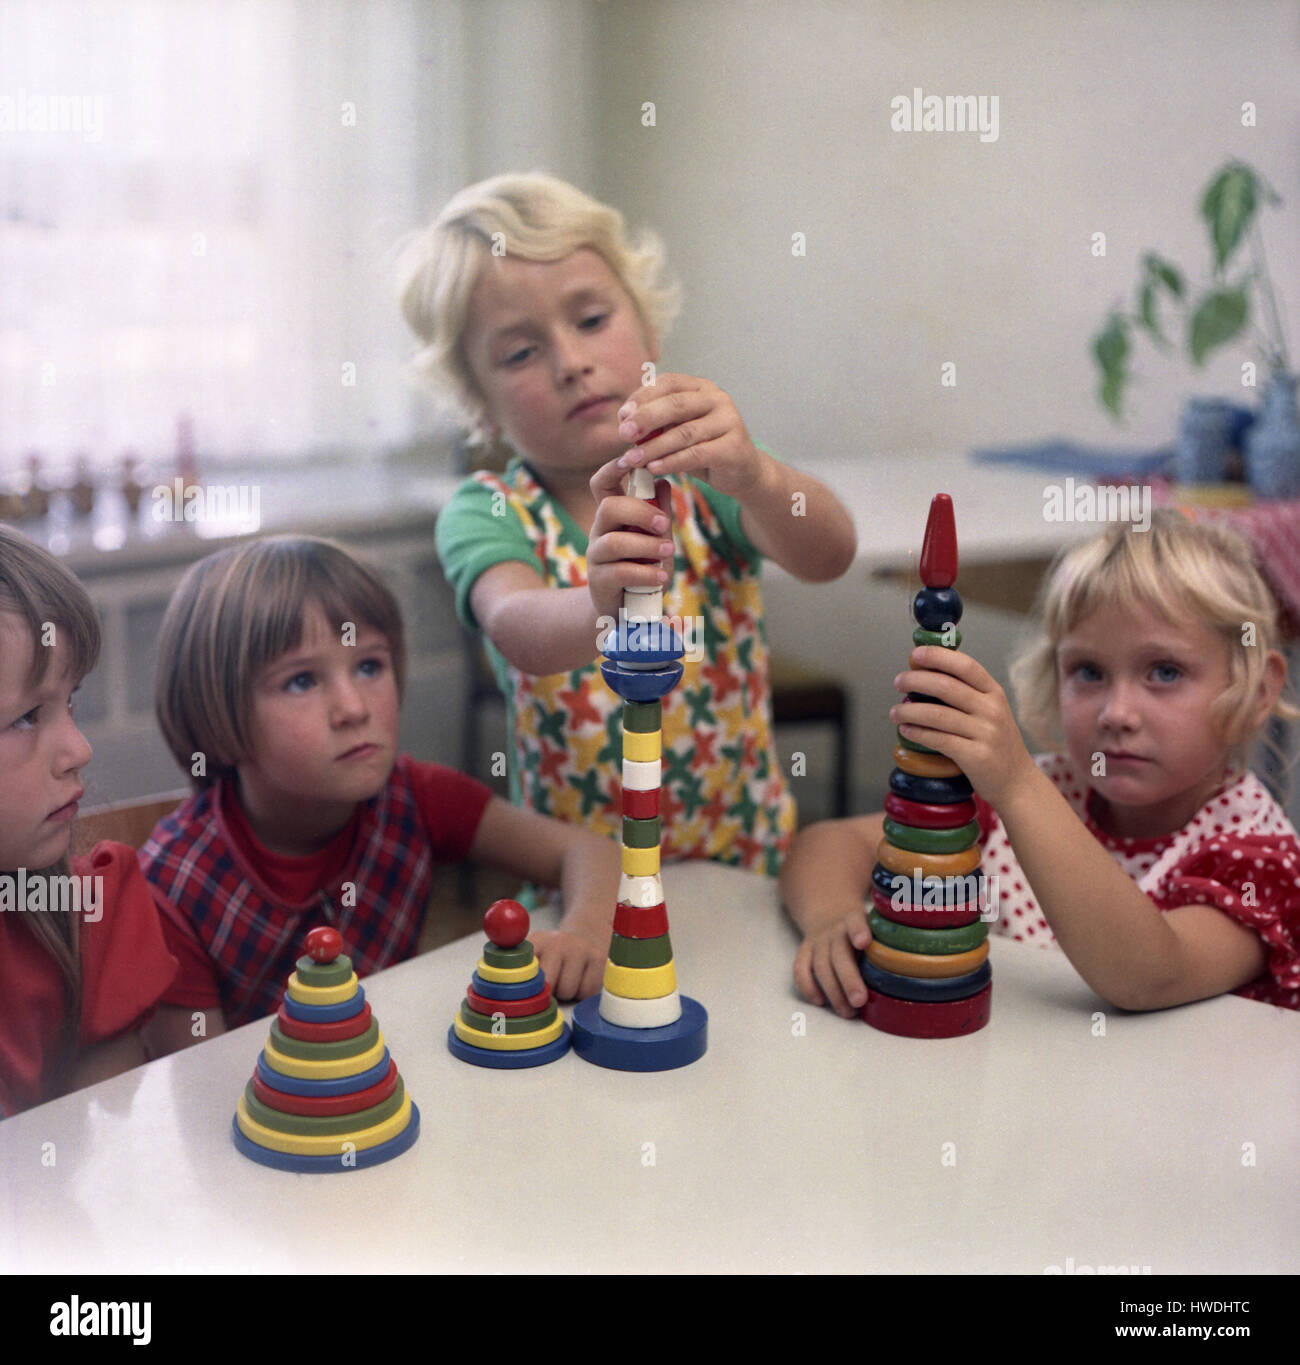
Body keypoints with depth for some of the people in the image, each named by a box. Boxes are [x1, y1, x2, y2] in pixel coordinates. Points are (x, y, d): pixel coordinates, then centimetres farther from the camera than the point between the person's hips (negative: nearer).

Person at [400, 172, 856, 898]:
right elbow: (517, 627, -26)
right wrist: (598, 612, -48)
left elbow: (829, 554, -19)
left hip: (752, 867, 2)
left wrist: (754, 474, -40)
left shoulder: (704, 476, -1)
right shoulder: (487, 515, -5)